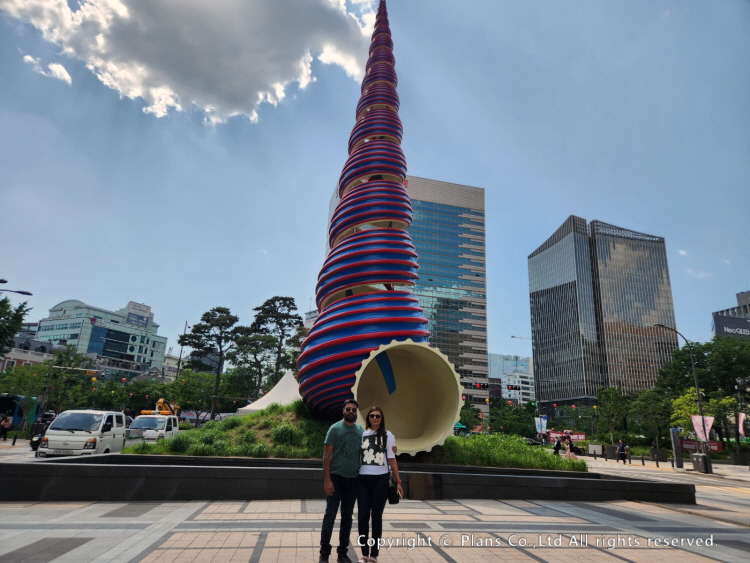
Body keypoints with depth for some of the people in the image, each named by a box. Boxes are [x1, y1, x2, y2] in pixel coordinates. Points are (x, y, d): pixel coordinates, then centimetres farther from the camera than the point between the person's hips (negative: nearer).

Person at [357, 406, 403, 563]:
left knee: (376, 516, 6)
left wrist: (398, 481, 2)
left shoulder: (387, 436, 2)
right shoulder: (361, 434, 6)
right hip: (363, 479, 1)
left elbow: (392, 460, 5)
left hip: (381, 480, -1)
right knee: (362, 516, 2)